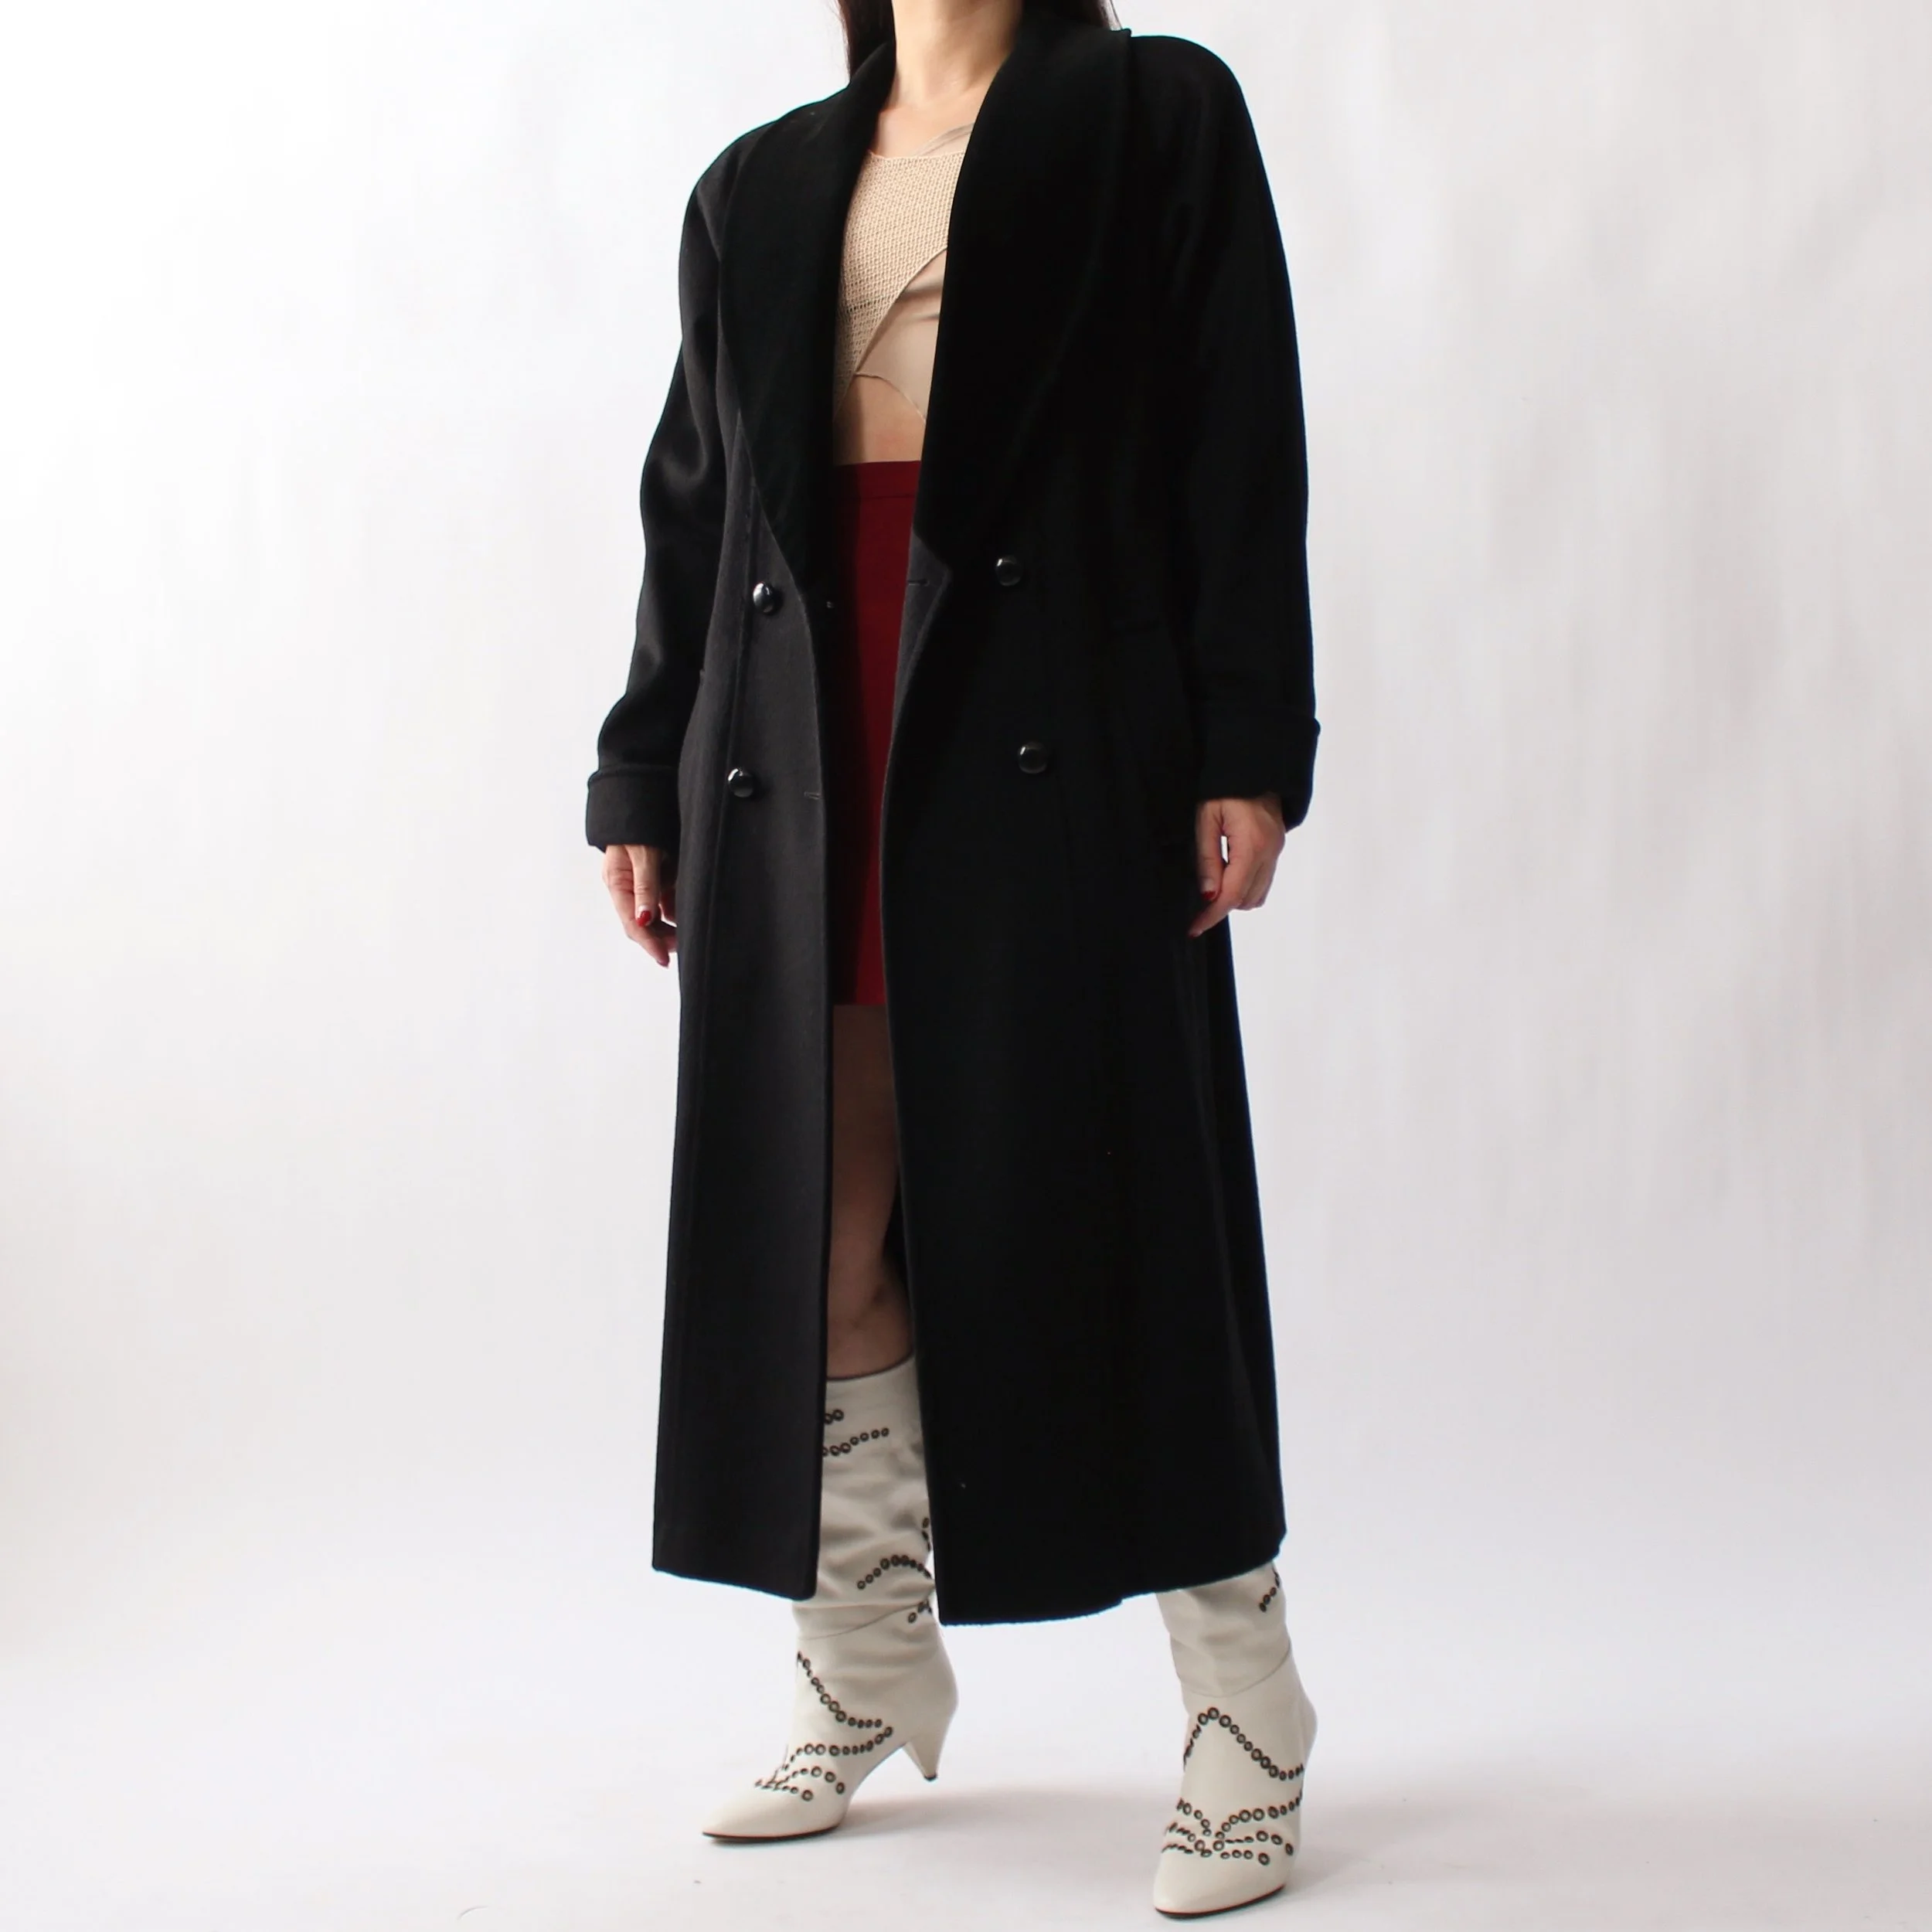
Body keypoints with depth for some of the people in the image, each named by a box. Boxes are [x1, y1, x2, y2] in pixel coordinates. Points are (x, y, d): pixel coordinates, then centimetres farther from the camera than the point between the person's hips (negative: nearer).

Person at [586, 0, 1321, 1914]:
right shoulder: (756, 189, 19)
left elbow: (1242, 445, -1)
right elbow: (696, 501, 17)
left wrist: (1249, 748, -10)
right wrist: (644, 780, 13)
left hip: (1055, 742, -4)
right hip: (802, 758, 4)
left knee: (1104, 1210, -3)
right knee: (814, 1229, 6)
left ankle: (1244, 1722, 10)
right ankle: (864, 1680, 24)